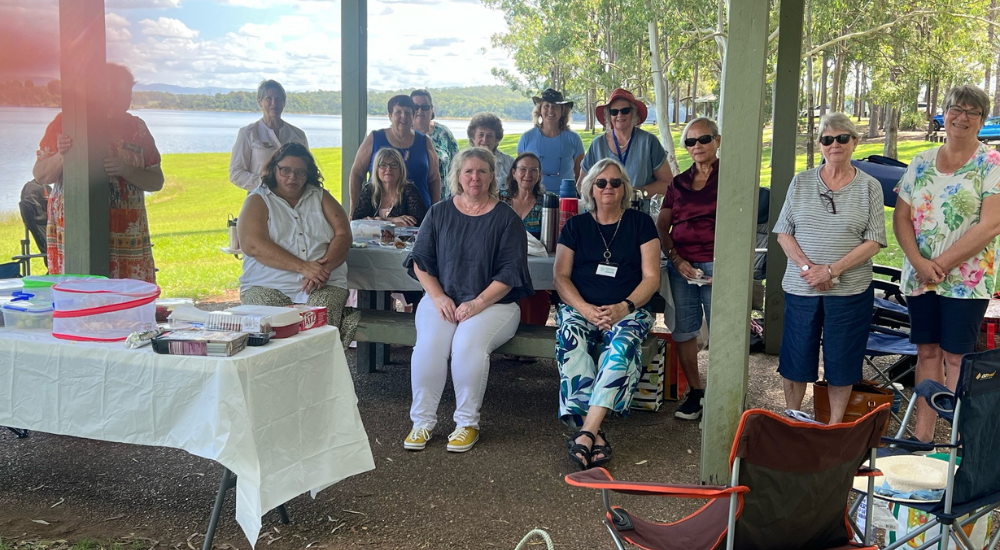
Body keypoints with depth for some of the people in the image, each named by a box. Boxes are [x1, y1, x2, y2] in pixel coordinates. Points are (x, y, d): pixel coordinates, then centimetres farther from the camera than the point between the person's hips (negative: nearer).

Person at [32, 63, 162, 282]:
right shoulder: (66, 122, 4)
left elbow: (156, 182, 5)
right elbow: (40, 176, 4)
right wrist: (61, 155, -16)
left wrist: (125, 170, -13)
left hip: (127, 238, 2)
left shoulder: (136, 128, 9)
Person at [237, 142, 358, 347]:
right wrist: (303, 267, -17)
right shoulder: (258, 201, 9)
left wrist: (324, 267, -15)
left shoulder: (320, 197, 18)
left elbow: (343, 235, 6)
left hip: (324, 285, 1)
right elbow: (253, 246, -8)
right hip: (268, 285, -1)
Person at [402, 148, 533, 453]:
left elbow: (510, 272, -5)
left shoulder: (506, 218, 2)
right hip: (442, 299, 2)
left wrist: (478, 303, -17)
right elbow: (420, 261, 9)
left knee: (469, 343, -32)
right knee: (429, 343, -27)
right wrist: (438, 297, -7)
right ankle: (422, 421, -13)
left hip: (494, 302, -2)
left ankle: (467, 423, -15)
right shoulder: (439, 213, 10)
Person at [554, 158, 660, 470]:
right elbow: (560, 276, 4)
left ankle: (585, 432, -45)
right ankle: (595, 435, -41)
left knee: (622, 341, -36)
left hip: (628, 310, -1)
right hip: (580, 307, 1)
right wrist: (586, 310, -14)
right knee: (570, 339, -34)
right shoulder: (575, 226, 13)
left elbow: (651, 277, 2)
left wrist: (624, 308, -16)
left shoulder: (640, 223, 10)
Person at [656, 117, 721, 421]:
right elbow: (661, 226, 14)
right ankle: (695, 391, 19)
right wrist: (676, 259, -1)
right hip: (681, 266, 5)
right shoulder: (679, 183, 15)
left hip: (716, 266, -5)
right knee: (684, 330, 6)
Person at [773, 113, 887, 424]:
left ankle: (835, 428, 22)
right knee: (796, 357, 8)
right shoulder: (800, 183, 5)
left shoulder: (869, 187, 1)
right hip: (801, 288, 1)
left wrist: (832, 270, -15)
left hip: (850, 290, -1)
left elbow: (874, 242, -4)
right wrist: (807, 267, -13)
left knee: (840, 362, 7)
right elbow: (783, 233, 3)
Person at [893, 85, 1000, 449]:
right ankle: (922, 433, 15)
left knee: (955, 356, -2)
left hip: (966, 279, -4)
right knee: (927, 351, 8)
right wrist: (918, 262, -10)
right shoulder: (921, 163, 9)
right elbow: (900, 217, 6)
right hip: (918, 276, 4)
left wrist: (941, 264, -15)